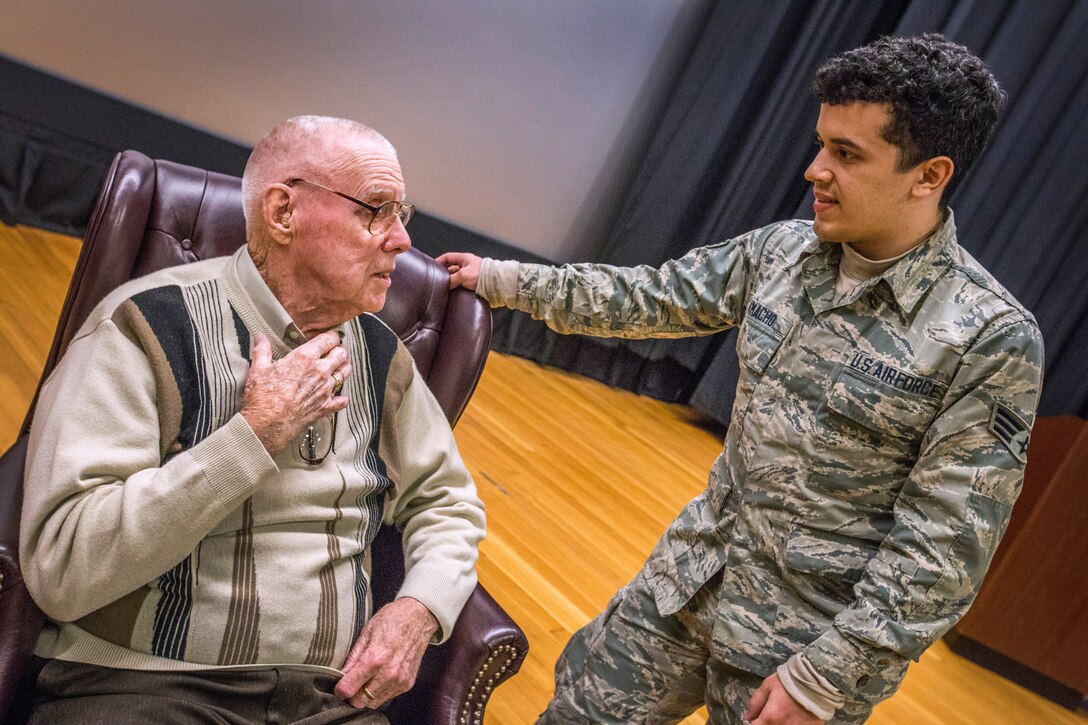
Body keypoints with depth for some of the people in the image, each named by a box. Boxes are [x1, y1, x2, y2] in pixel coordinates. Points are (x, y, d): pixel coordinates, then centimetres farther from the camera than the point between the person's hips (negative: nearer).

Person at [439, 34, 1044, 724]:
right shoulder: (782, 249, -2)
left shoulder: (992, 341, -19)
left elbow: (944, 551, -17)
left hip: (818, 636, -5)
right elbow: (651, 297, 8)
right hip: (692, 580, 5)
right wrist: (506, 279, 9)